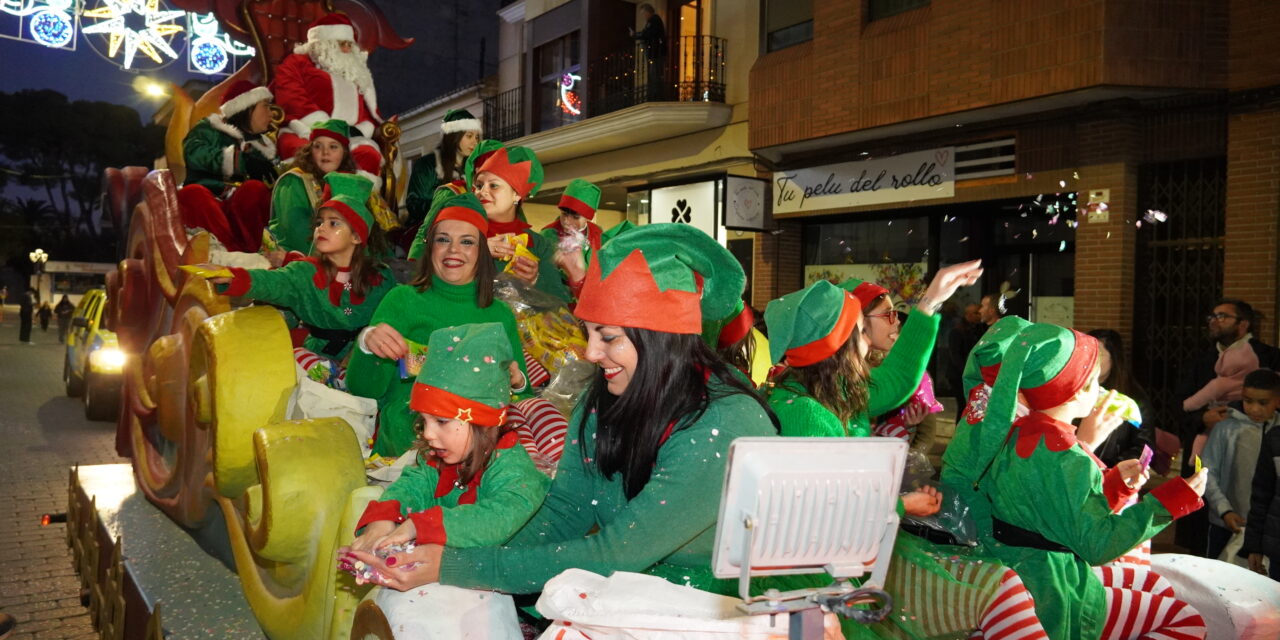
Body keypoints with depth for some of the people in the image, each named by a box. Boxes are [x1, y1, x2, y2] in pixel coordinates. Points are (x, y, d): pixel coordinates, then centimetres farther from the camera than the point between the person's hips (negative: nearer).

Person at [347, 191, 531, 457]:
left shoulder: (501, 316, 16)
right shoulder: (401, 300, 7)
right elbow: (363, 390, 0)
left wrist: (517, 383, -5)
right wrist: (366, 343, -19)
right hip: (405, 436, -3)